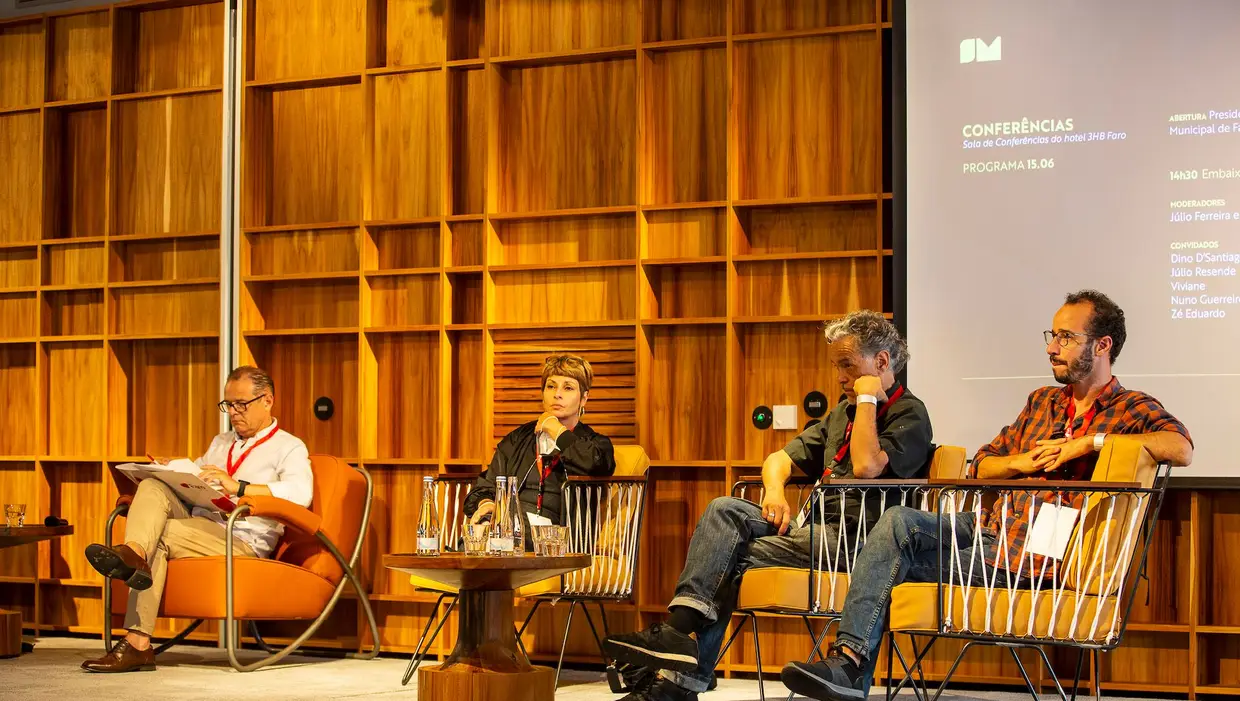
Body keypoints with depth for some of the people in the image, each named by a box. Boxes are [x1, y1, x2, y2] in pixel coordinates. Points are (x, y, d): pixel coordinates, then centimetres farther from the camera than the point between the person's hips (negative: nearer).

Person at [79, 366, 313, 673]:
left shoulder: (289, 448, 5)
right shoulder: (220, 443, 31)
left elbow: (300, 493, -17)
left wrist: (238, 488, -27)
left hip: (243, 541, -6)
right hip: (196, 524, 6)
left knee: (160, 536, -28)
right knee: (152, 487, -20)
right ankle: (134, 554, -47)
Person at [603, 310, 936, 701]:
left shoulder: (909, 414, -3)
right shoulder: (843, 412, 24)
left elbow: (866, 467, -23)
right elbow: (781, 458, 23)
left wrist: (867, 399, -12)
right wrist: (775, 492, 0)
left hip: (850, 536, -8)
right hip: (810, 524, 8)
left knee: (731, 559, -19)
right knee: (724, 510, -17)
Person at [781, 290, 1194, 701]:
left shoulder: (1132, 409, 1)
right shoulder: (1042, 402, 21)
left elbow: (1180, 448, -21)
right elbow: (982, 466, 23)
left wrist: (1089, 442, -19)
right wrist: (1021, 461, 0)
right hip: (991, 527, 6)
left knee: (897, 559, -15)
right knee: (898, 521, -20)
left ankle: (851, 667, -3)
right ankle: (849, 658, -25)